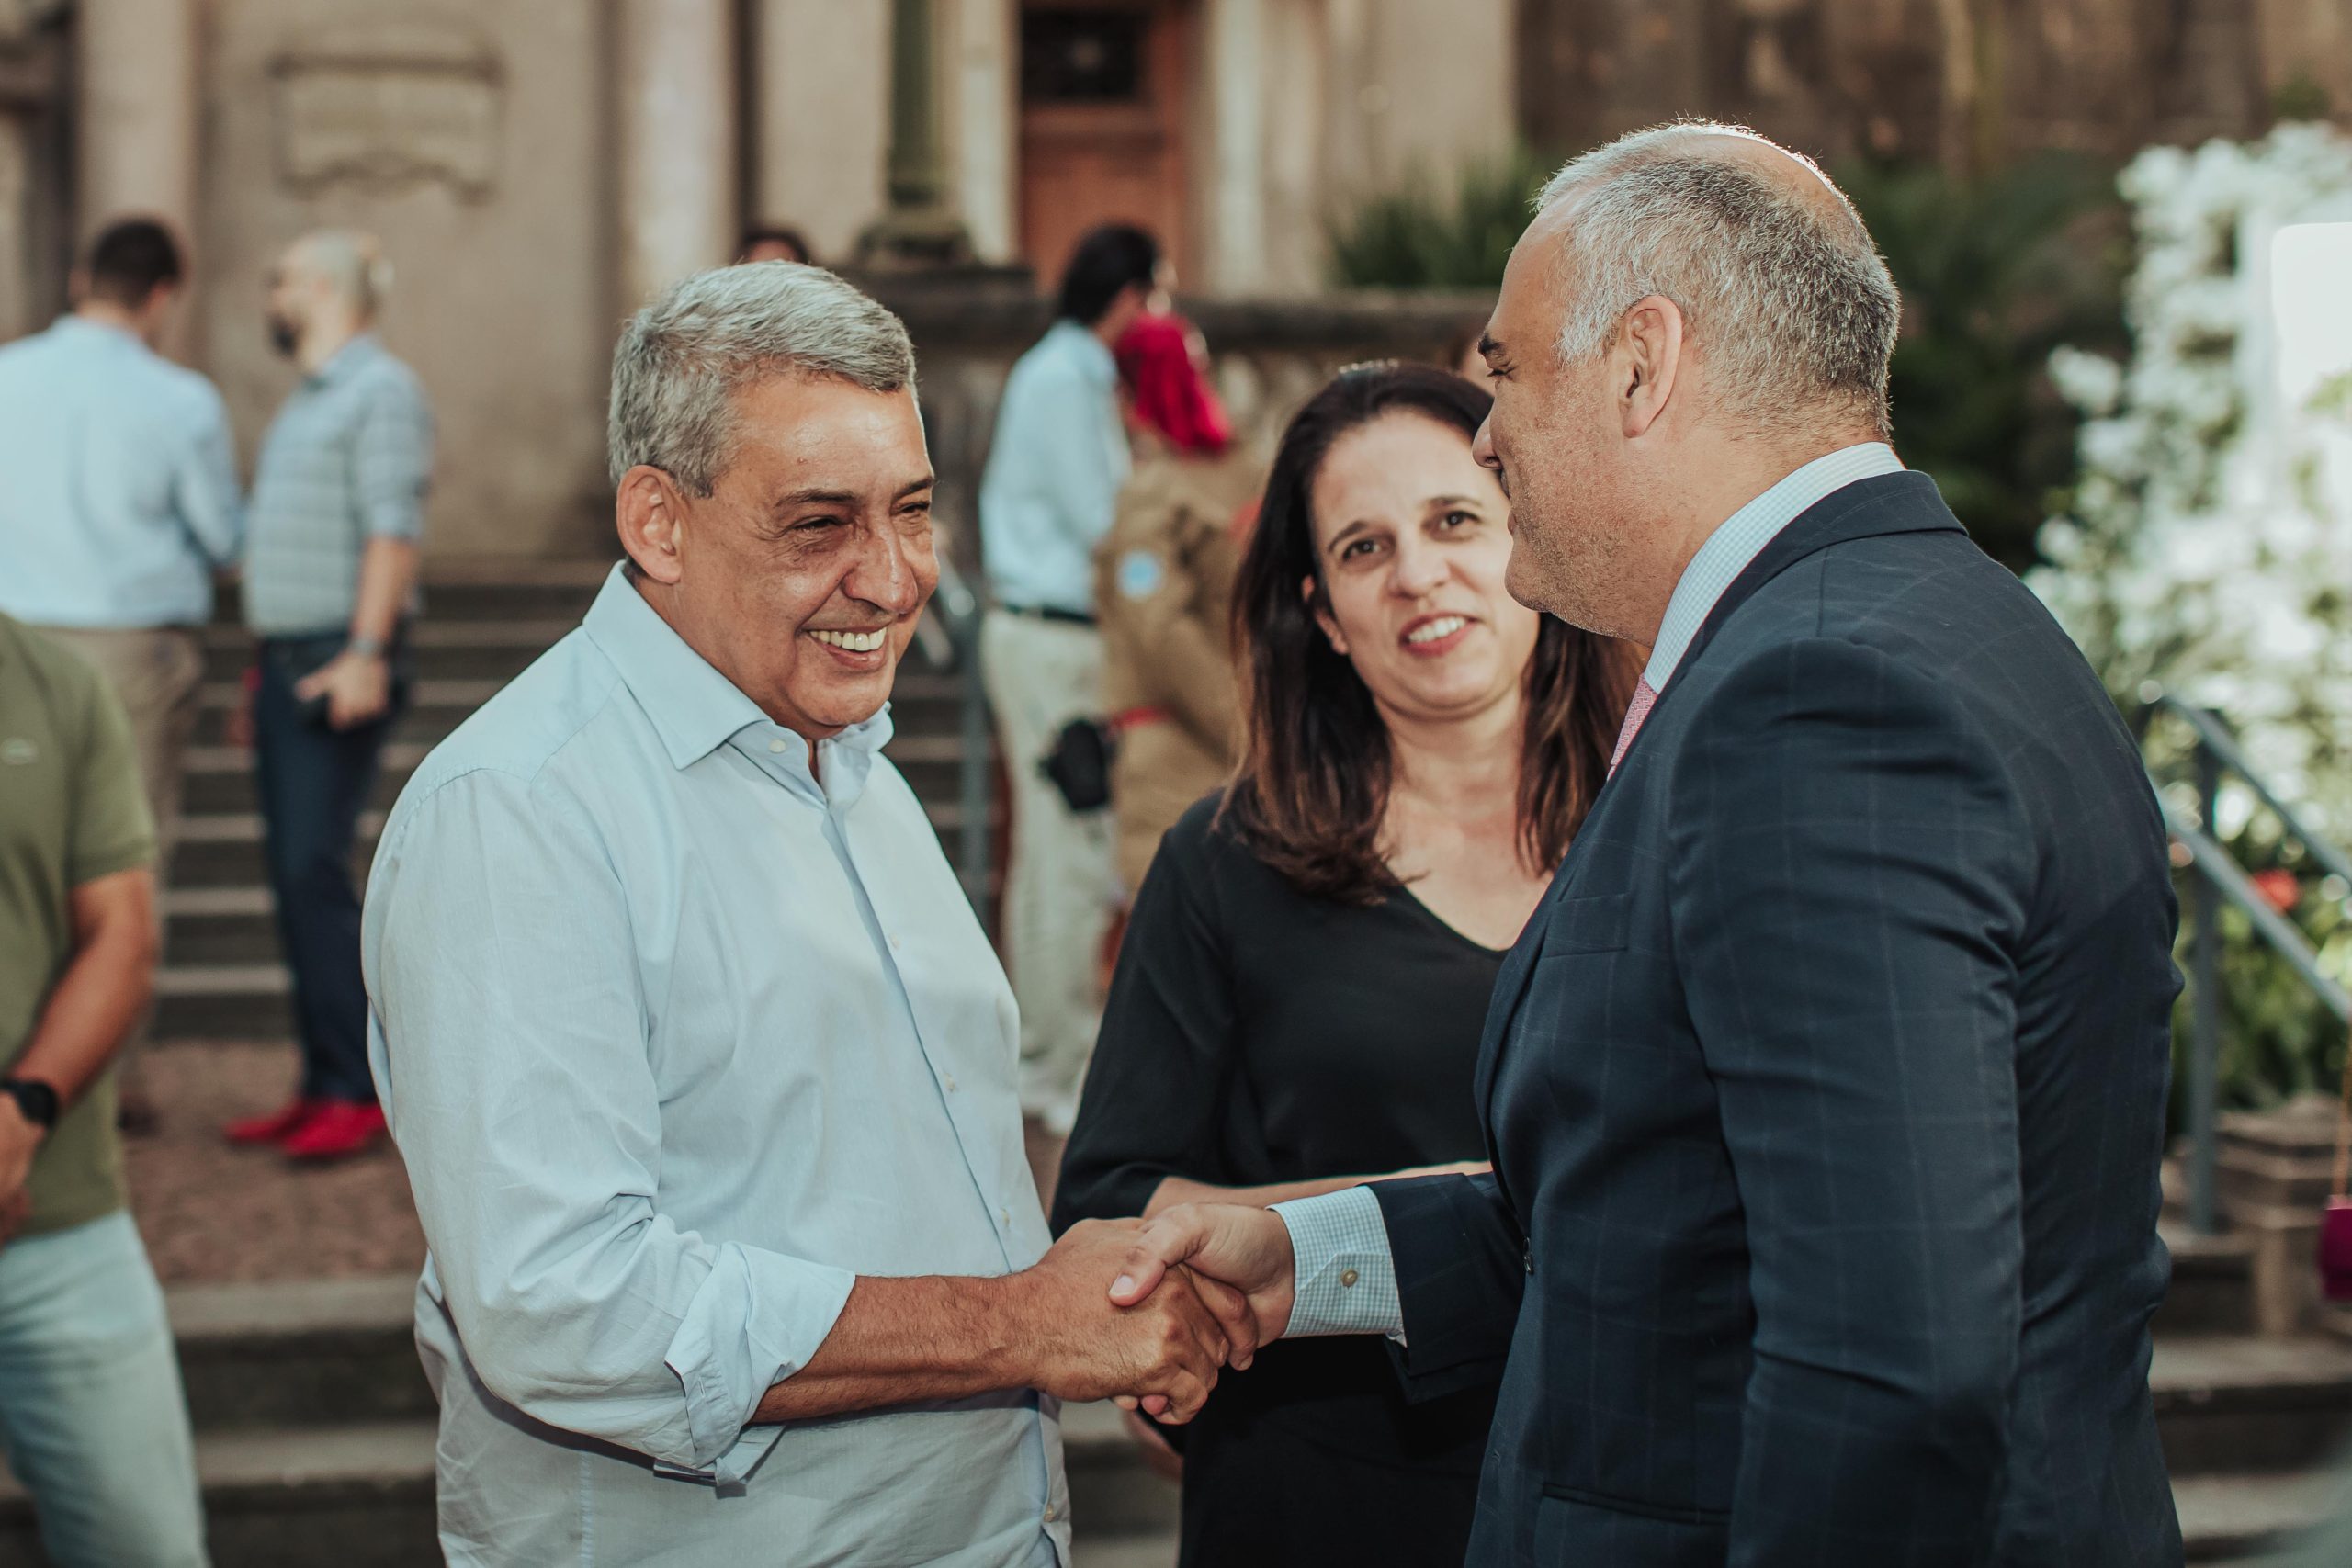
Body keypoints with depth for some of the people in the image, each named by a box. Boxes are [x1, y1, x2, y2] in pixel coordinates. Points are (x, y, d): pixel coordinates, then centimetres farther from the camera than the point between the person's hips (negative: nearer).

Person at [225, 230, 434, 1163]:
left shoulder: (381, 390, -7)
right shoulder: (307, 402, 22)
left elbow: (393, 528, -17)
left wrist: (364, 651, -25)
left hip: (339, 670, -9)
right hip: (287, 663, 9)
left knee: (314, 868, -15)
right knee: (291, 873, 6)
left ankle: (357, 1090, -13)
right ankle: (322, 1086, 9)